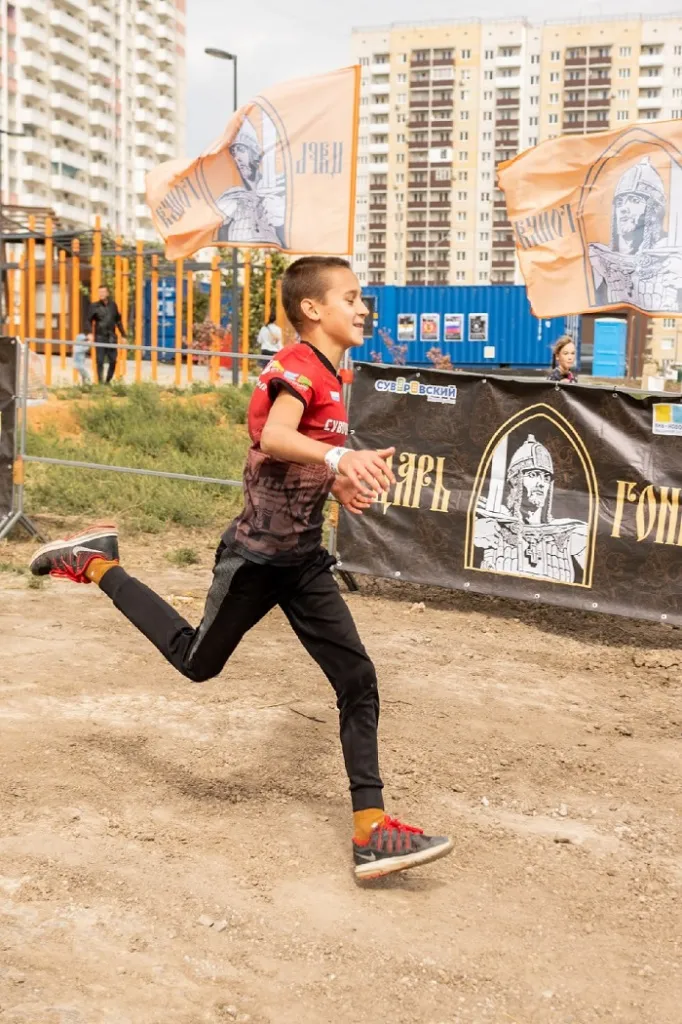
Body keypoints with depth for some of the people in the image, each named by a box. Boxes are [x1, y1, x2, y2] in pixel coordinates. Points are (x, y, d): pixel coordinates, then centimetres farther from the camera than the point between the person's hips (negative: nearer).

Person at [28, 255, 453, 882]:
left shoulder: (332, 376, 12)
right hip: (259, 554, -8)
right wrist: (340, 457, -49)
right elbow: (273, 436, -35)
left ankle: (371, 831, 3)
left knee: (358, 681, 1)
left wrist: (341, 485, 5)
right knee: (198, 660, 10)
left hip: (305, 558, 8)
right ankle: (96, 565, 27)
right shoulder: (298, 367, -15)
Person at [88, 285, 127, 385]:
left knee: (113, 361, 2)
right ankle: (100, 381, 1)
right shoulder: (95, 306, -1)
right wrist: (90, 333, -16)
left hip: (111, 338, 3)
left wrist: (123, 335, 15)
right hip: (100, 337, -3)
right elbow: (89, 321, -2)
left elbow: (118, 320, 16)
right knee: (100, 361, -4)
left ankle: (108, 381, 15)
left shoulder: (113, 305, 8)